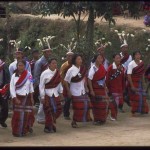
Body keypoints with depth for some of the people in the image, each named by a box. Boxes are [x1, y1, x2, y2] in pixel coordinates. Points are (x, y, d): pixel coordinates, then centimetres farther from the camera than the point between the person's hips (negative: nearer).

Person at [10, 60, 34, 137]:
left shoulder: (29, 75, -1)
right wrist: (15, 99, -14)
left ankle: (24, 130, 21)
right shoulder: (14, 76, -6)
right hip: (18, 97, -2)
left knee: (27, 114, 2)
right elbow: (12, 88, -7)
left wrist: (31, 98, 3)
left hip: (27, 97, 2)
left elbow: (31, 87, 6)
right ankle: (17, 132, 7)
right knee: (18, 115, -3)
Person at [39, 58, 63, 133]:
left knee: (58, 110, 5)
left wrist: (61, 93, 11)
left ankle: (51, 123, 27)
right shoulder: (45, 73, -13)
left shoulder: (57, 73, 2)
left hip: (55, 95, 5)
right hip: (47, 95, -5)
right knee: (48, 111, -2)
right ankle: (48, 127, 13)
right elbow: (41, 86, -10)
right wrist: (42, 97, -12)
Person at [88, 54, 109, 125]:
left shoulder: (102, 68, 6)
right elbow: (89, 80, -16)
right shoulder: (93, 68, -14)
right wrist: (91, 90, -19)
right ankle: (96, 120, 8)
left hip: (102, 88, 6)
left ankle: (102, 119, 21)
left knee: (103, 104, 9)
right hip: (95, 89, -6)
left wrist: (105, 88, 11)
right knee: (96, 105, -1)